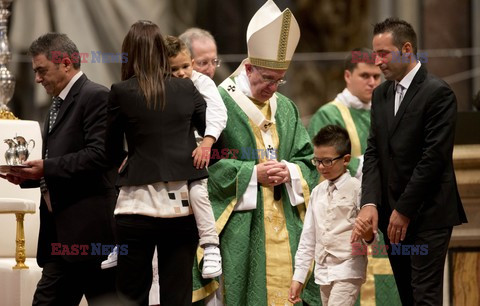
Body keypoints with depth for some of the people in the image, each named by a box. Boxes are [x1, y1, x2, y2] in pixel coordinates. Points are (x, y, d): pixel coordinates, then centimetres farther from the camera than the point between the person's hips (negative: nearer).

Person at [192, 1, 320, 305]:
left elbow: (307, 159, 16)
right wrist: (252, 174, -15)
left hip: (284, 222, 6)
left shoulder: (286, 108, 14)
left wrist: (290, 171, -7)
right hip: (238, 224, -5)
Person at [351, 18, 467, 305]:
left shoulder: (438, 93, -10)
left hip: (427, 215, -7)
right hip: (392, 215, 7)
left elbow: (433, 157, -15)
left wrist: (404, 211, -14)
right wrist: (370, 203, -6)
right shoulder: (381, 94, 13)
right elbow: (374, 152, 9)